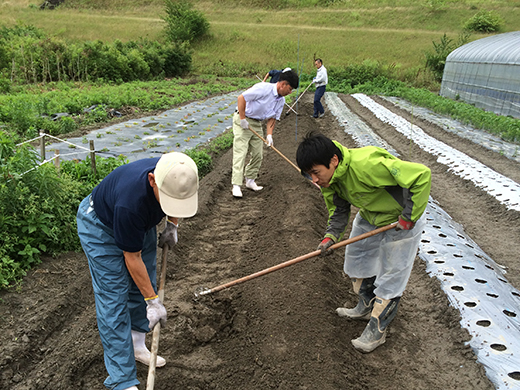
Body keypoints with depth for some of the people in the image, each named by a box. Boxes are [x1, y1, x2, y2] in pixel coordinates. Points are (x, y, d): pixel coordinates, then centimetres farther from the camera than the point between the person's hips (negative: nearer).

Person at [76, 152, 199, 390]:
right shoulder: (130, 202, -43)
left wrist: (172, 225, -9)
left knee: (143, 284, 10)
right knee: (113, 297, -9)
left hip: (141, 221, 7)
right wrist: (152, 300, -19)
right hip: (100, 225, -6)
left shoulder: (178, 176, -28)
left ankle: (136, 345, 30)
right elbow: (132, 258, -27)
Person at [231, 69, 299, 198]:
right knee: (240, 153, -12)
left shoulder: (281, 100, 3)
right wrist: (242, 119, -24)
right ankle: (236, 185, -11)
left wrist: (269, 135, -10)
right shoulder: (263, 88, -23)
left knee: (258, 154, 6)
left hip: (257, 124, 8)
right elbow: (241, 98, -25)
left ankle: (250, 180, 21)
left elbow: (272, 118, 5)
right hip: (242, 120, -8)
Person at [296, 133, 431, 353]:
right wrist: (330, 236, -20)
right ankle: (367, 307, 42)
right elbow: (338, 211, -1)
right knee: (356, 259, 19)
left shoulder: (366, 165, -41)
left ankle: (377, 330, 21)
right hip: (368, 217, 8)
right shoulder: (330, 178, -14)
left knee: (391, 276, 2)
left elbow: (422, 175, -37)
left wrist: (409, 217, -30)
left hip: (400, 221, -8)